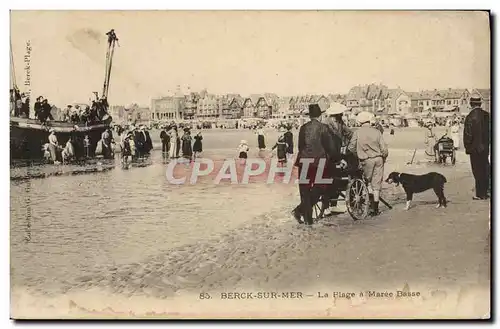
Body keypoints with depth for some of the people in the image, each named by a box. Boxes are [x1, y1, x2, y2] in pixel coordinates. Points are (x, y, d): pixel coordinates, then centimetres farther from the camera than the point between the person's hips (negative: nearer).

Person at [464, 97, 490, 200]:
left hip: (475, 148, -5)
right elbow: (489, 131, 8)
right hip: (485, 147, 6)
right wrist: (487, 144, 16)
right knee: (485, 170, 13)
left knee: (478, 172, -1)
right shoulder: (487, 115, 1)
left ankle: (480, 194, 2)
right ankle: (484, 193, 20)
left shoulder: (470, 117, -16)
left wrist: (467, 146, -1)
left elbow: (468, 134, -14)